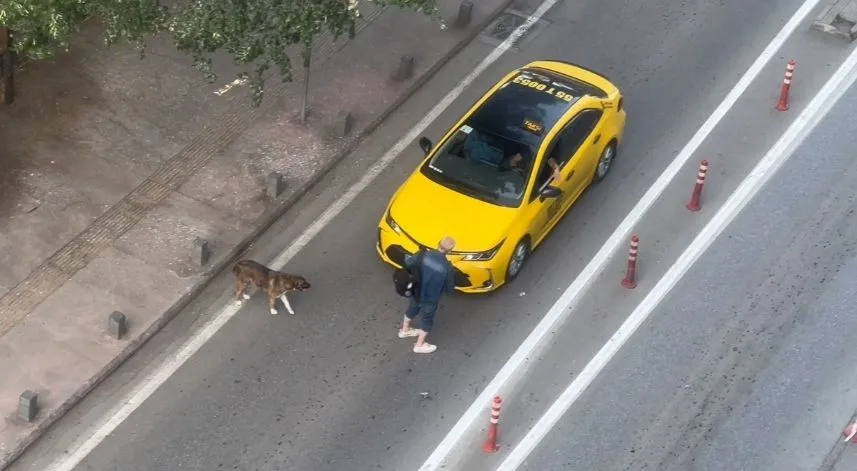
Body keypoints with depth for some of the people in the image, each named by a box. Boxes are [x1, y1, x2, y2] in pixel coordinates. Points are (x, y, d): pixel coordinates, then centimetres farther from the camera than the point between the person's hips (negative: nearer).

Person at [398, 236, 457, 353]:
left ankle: (404, 330, 55)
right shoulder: (447, 267, -28)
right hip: (430, 299, -4)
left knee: (412, 309, 32)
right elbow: (450, 288, -14)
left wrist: (407, 258, 14)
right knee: (427, 320, 21)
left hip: (416, 292, 4)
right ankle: (419, 345, 36)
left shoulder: (424, 255, -21)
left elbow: (408, 263, -8)